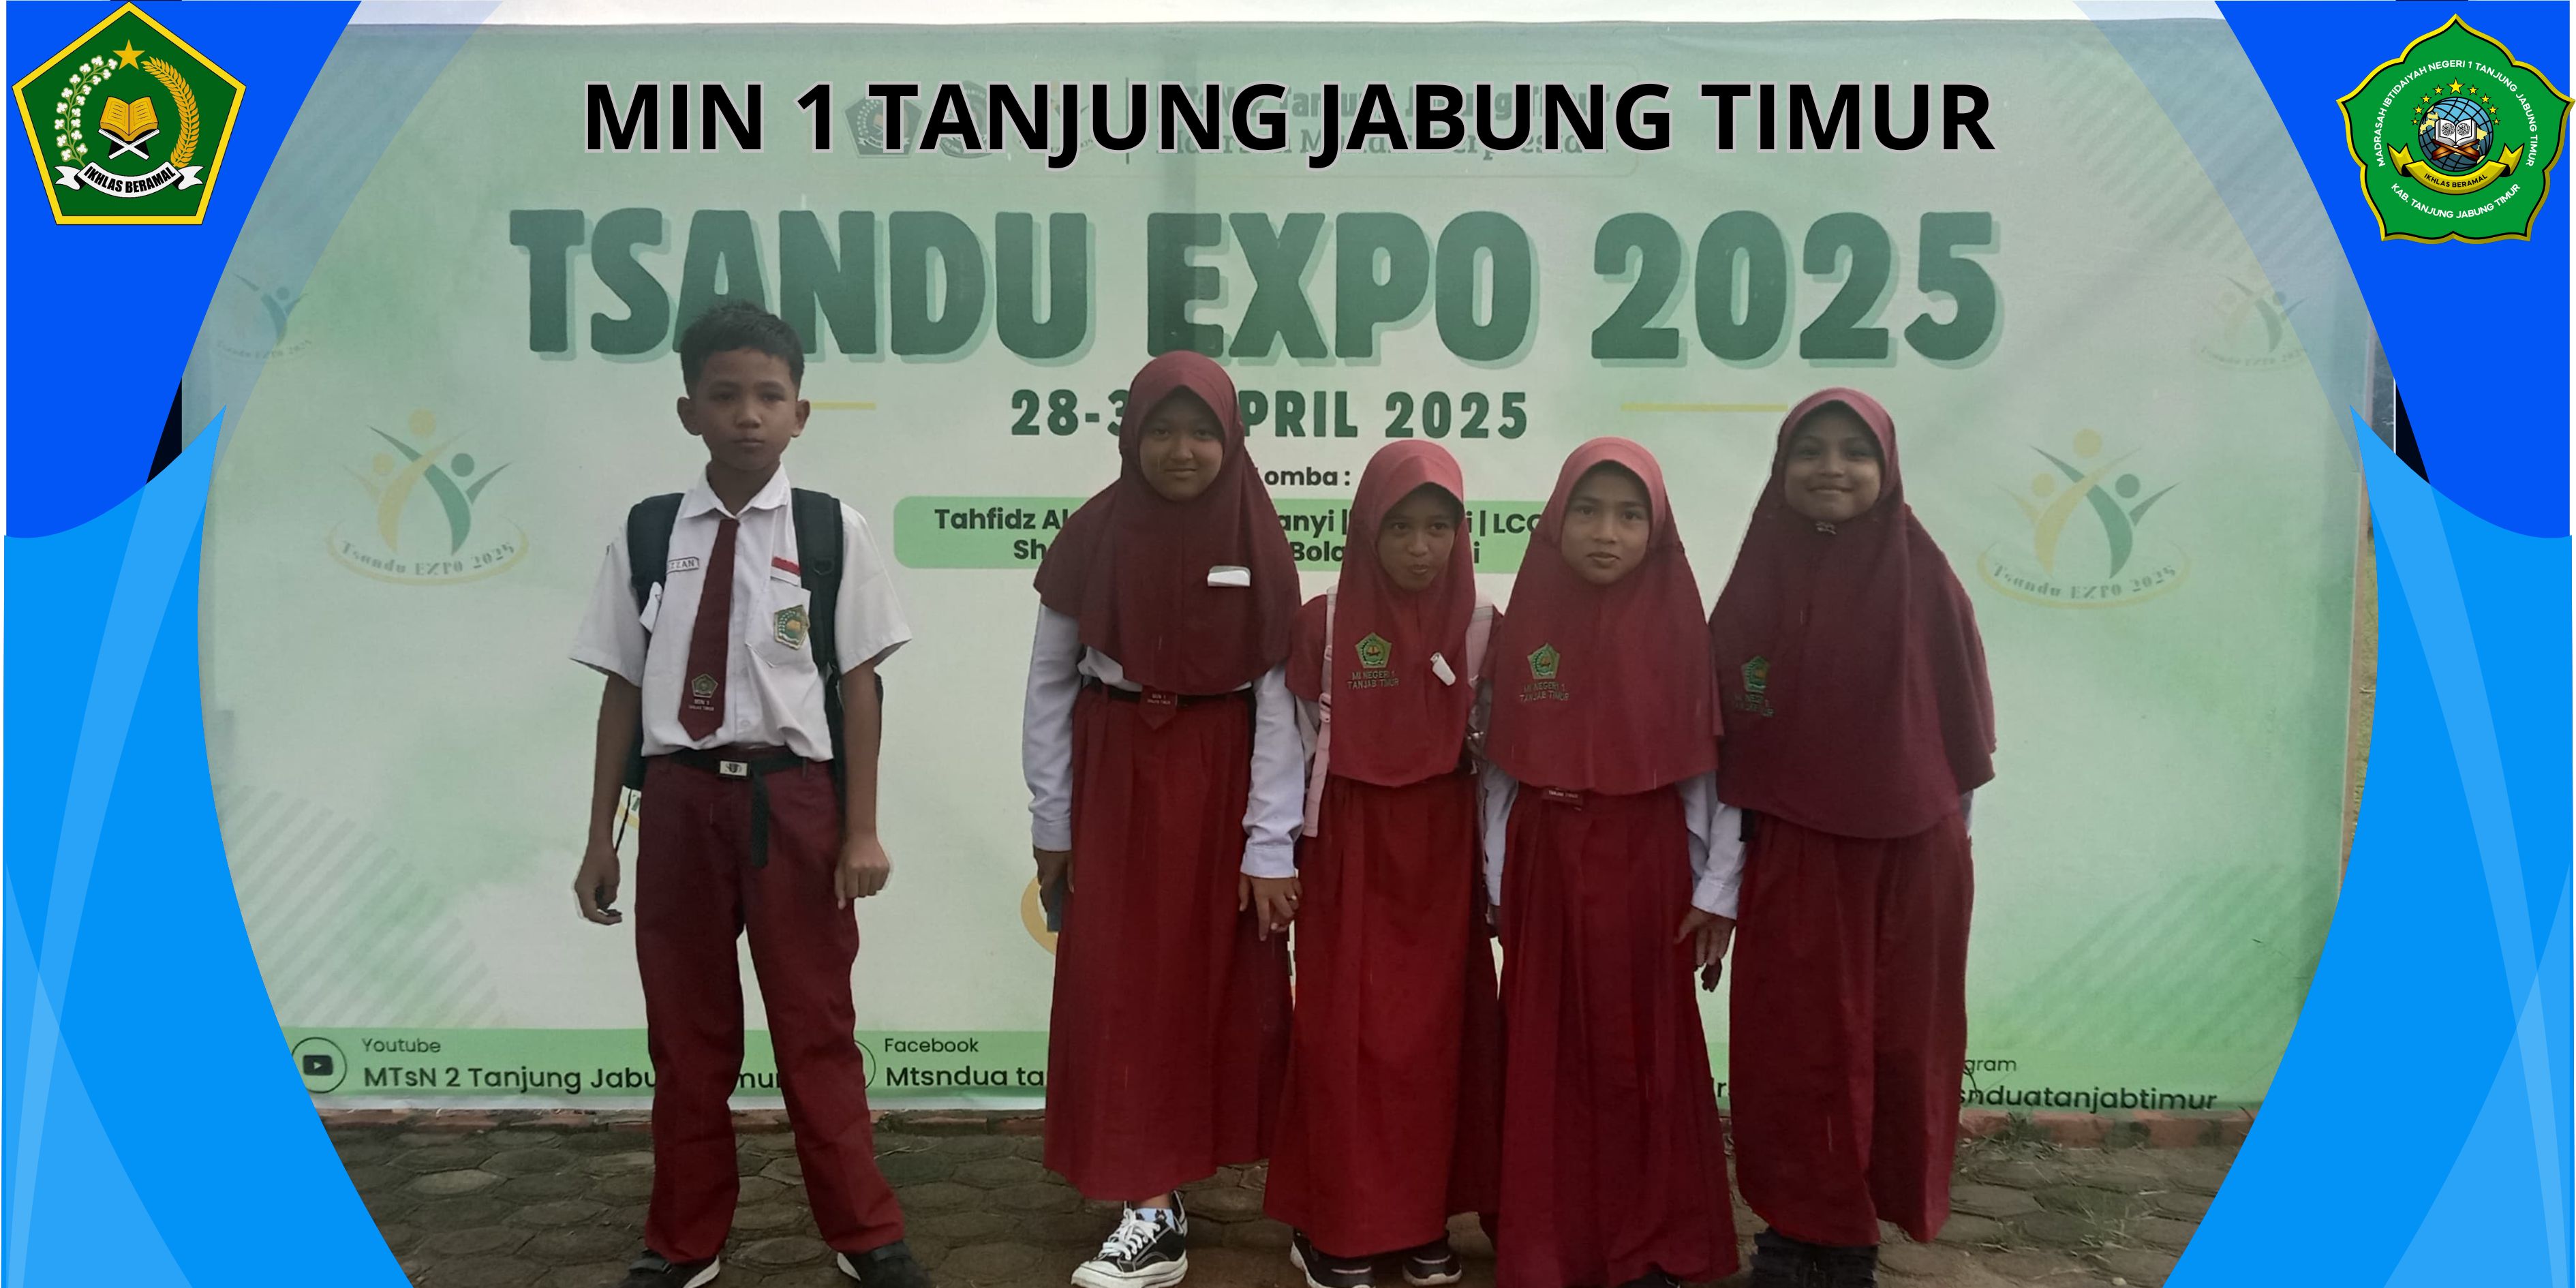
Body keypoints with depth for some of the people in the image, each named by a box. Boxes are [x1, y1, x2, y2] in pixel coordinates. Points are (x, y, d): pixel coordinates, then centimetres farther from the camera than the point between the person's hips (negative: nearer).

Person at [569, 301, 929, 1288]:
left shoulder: (833, 530, -4)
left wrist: (862, 829, -5)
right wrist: (601, 837, 6)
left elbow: (858, 686, -3)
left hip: (792, 796, -2)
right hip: (680, 797, 3)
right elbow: (624, 688, 5)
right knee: (685, 1029, 14)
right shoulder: (647, 533, 3)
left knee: (815, 1025, 7)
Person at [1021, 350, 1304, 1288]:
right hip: (1116, 777, 1)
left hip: (1222, 777, 0)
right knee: (1122, 988, -1)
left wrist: (1272, 843, -9)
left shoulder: (1258, 546, -6)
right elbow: (1049, 685, 3)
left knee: (1221, 984, 8)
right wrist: (1051, 822, 3)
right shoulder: (1093, 538, -3)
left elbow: (1278, 699, -7)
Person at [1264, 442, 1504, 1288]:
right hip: (1348, 850, -1)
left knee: (1436, 1028, 7)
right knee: (1345, 1030, 2)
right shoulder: (1323, 622, -5)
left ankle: (1424, 1216, 21)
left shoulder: (1481, 627, -1)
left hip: (1442, 851, 2)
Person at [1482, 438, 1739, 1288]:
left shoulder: (1680, 626, -4)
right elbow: (1500, 762, 4)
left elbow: (1708, 766, -3)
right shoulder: (1525, 624, 1)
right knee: (1547, 1056, 8)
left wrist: (1717, 889, -4)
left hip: (1647, 864, -1)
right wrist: (1496, 878, 4)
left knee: (1645, 1054, 7)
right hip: (1544, 863, 2)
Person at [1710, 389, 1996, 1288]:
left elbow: (1960, 716, 0)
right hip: (1790, 853, 1)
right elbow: (1721, 724, 1)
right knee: (1795, 1043, 7)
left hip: (1907, 851, -1)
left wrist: (1939, 817, 1)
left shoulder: (1922, 577, -6)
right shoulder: (1758, 580, 0)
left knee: (1892, 1042, 8)